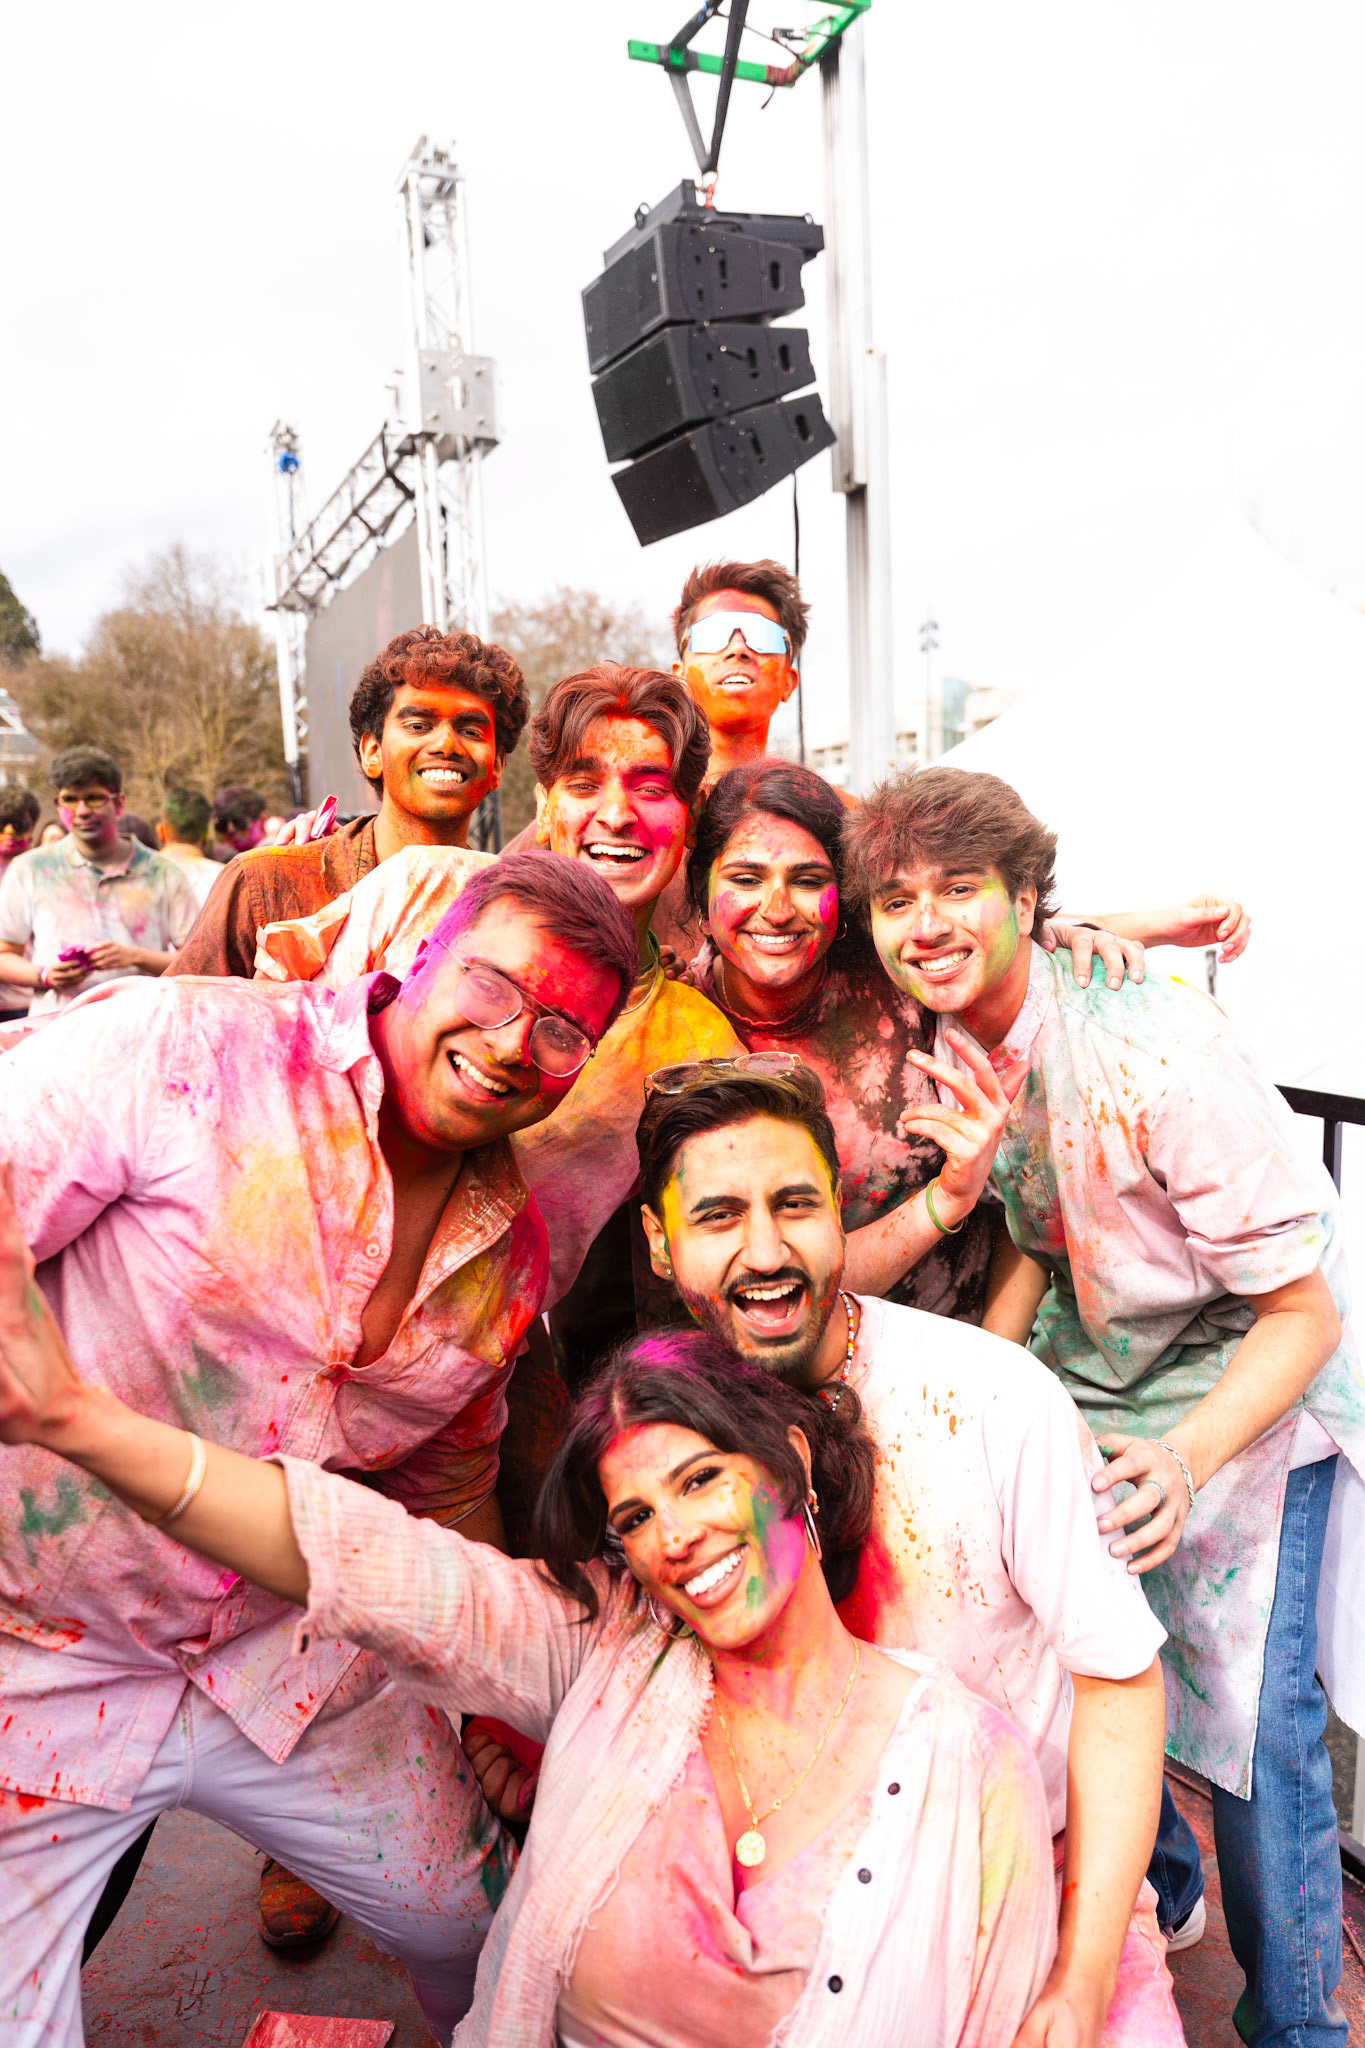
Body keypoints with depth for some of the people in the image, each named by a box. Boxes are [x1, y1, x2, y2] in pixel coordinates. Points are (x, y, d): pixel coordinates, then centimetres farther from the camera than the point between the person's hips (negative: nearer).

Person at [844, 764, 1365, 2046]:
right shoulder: (952, 1053, -10)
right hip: (1085, 1385, 6)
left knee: (1252, 1724, -3)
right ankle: (1151, 1885, 41)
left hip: (1246, 1402, -5)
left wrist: (1185, 1463, -36)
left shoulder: (1154, 1050, -30)